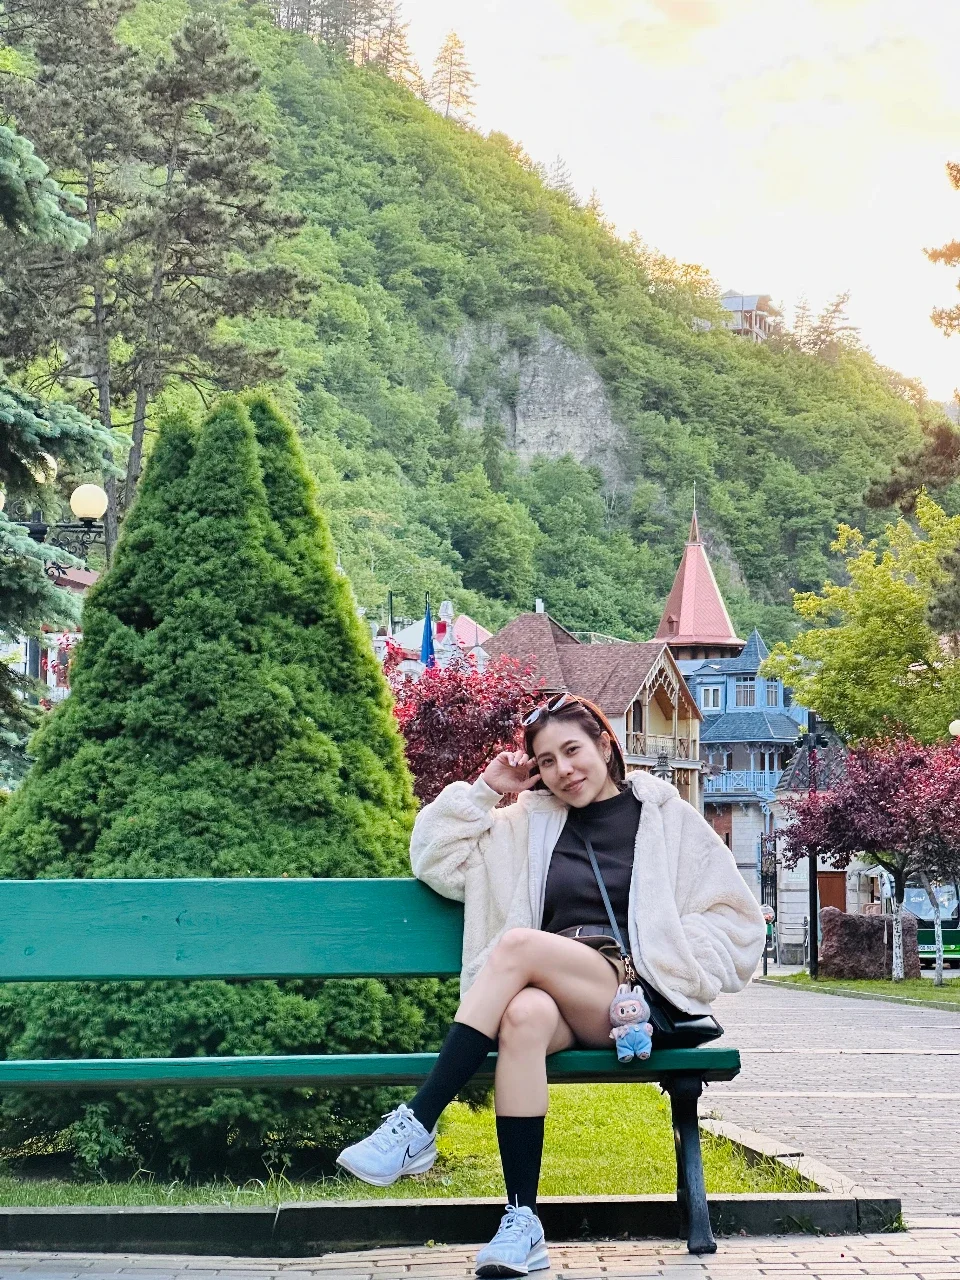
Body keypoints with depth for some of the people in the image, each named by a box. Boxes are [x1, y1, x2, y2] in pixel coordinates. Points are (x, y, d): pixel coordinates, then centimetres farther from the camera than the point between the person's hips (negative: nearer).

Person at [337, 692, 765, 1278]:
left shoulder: (668, 817, 11)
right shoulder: (531, 824, 21)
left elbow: (736, 922, 7)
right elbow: (436, 861, 21)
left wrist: (653, 966, -7)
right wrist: (485, 790, 12)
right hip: (557, 997, 3)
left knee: (518, 944, -30)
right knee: (524, 1016, -36)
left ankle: (416, 1129, -30)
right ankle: (523, 1224, -36)